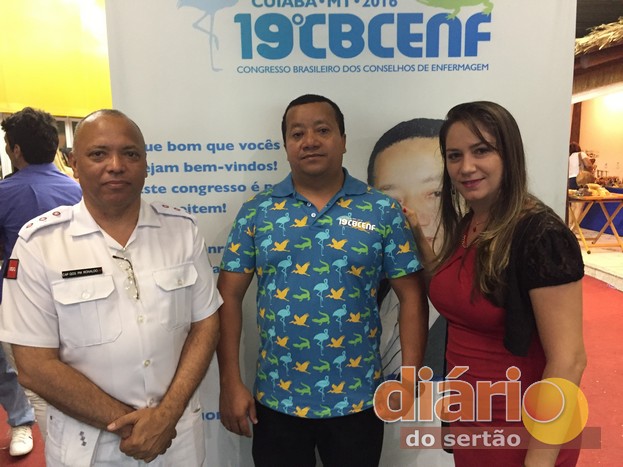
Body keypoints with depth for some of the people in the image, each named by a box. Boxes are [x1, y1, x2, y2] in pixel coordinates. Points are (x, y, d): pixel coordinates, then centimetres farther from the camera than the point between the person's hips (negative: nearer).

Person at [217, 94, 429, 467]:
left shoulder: (383, 211, -4)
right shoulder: (256, 212, -2)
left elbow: (412, 297, -3)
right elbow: (229, 296, -2)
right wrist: (231, 383, -5)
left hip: (358, 401, 0)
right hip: (276, 401, 1)